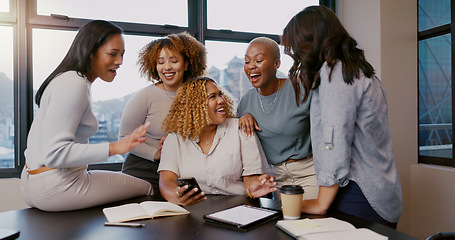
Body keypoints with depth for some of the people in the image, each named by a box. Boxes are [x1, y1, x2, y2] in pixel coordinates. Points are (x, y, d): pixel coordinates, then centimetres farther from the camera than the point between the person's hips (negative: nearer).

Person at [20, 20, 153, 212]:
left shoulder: (73, 80, 12)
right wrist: (115, 147, -31)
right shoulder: (74, 84, -20)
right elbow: (54, 153, -27)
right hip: (55, 187, -10)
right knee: (146, 189, 0)